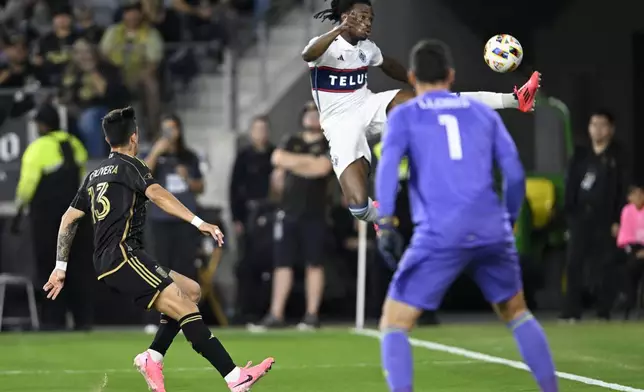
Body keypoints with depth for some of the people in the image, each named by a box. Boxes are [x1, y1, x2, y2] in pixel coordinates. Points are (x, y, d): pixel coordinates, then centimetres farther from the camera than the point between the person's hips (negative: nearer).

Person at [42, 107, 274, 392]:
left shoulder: (95, 175, 24)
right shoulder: (129, 165, 0)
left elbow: (68, 220, 26)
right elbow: (155, 193, -19)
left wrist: (61, 267, 29)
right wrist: (198, 222, -29)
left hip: (107, 262, 9)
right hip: (122, 255, -9)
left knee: (191, 291, 12)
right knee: (186, 309, -17)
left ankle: (152, 357, -1)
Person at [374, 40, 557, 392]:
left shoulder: (404, 116, 9)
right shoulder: (482, 112, 17)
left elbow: (388, 166, -9)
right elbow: (514, 173, 13)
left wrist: (385, 222, -15)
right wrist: (508, 221, 24)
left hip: (440, 235, -3)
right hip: (492, 231, 3)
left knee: (394, 324, 6)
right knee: (516, 313, 24)